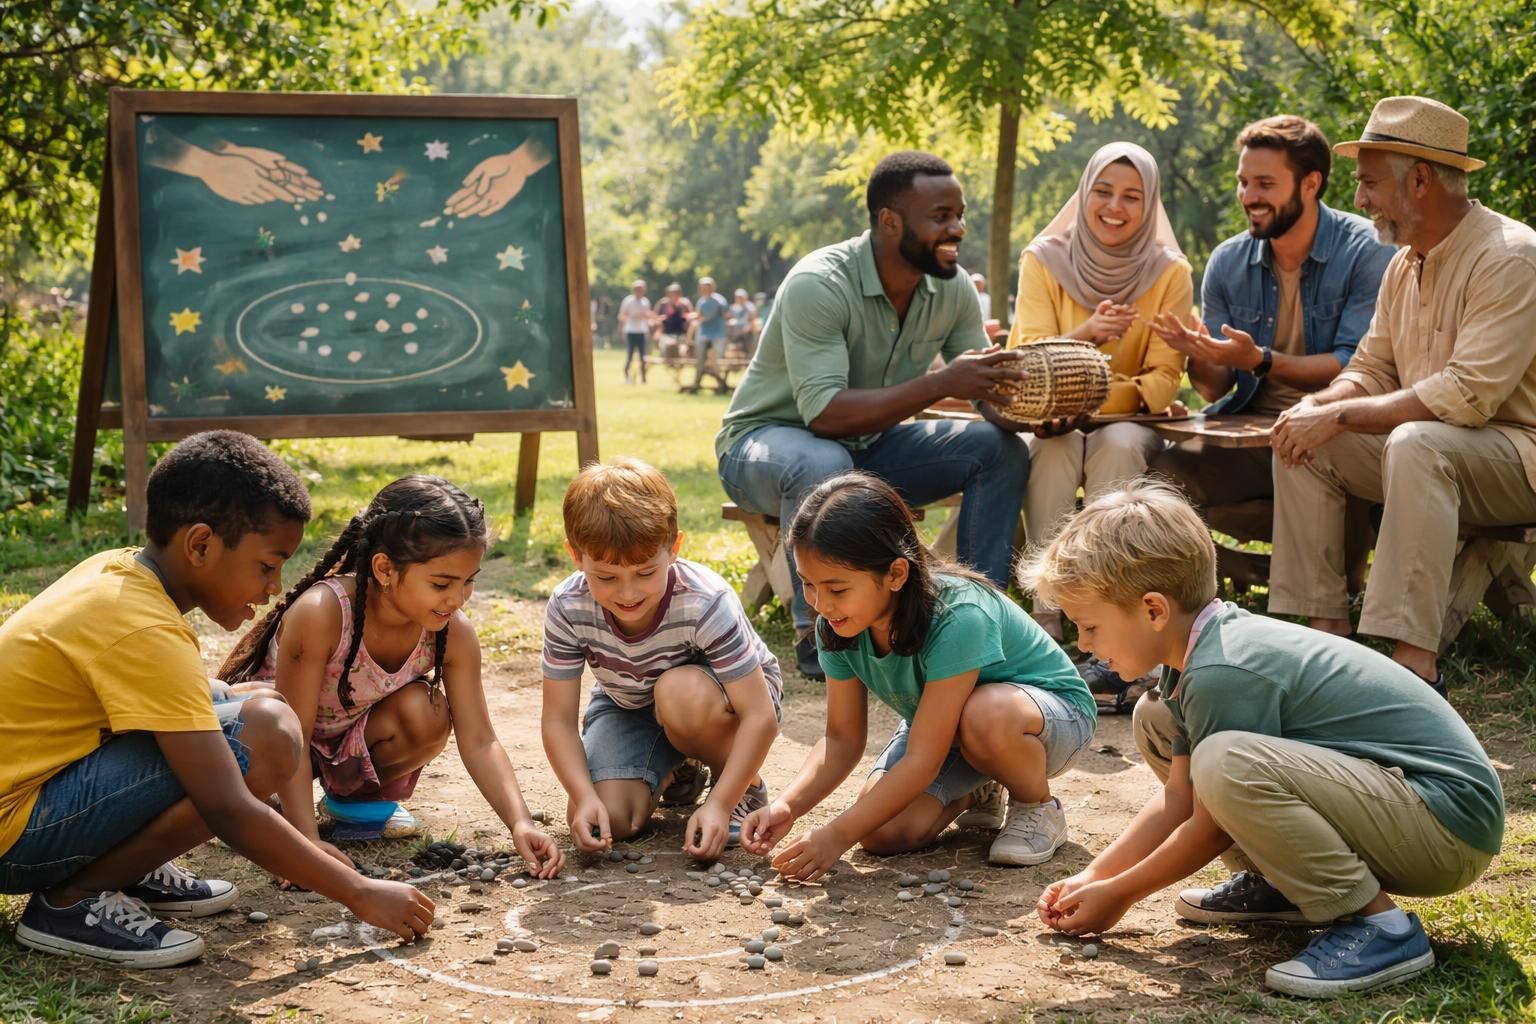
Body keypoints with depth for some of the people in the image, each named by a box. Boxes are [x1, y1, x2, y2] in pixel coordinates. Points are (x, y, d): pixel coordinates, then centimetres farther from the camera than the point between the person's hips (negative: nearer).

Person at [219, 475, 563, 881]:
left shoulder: (454, 634, -21)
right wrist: (308, 842, -38)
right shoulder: (320, 614, -35)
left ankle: (355, 794, 2)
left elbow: (479, 741, -20)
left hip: (349, 740, 4)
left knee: (427, 714, -27)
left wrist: (520, 823, -33)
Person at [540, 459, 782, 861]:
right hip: (628, 707, 3)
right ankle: (674, 775, 17)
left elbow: (760, 717, -32)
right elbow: (558, 720, -19)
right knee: (603, 822, -20)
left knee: (681, 692, -39)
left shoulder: (706, 604, -34)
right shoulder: (567, 609, -25)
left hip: (726, 699, -3)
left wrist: (719, 804, -42)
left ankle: (747, 790, -8)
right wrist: (585, 797, -35)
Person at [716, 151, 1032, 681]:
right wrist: (940, 384, -42)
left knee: (1003, 449, -12)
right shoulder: (818, 284, -28)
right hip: (766, 440, -6)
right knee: (823, 465, -41)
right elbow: (823, 412, -36)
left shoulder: (952, 288, -7)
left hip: (868, 446, 6)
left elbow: (991, 392, -5)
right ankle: (815, 635, -23)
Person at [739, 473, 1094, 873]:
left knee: (986, 714, -41)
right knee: (881, 832, -18)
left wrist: (838, 834, -38)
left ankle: (1037, 807, -8)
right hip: (941, 724, 6)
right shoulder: (838, 624, -18)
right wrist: (787, 805, -28)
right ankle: (975, 792, 14)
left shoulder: (957, 617, -38)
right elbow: (842, 738, -11)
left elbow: (923, 760, -36)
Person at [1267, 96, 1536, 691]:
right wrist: (1317, 405, -11)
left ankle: (1415, 662, -38)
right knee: (1304, 440, -7)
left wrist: (1340, 417, -24)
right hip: (1428, 452, 9)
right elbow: (1372, 369, 12)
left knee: (1416, 443, -37)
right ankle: (1326, 632, -8)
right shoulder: (1405, 265, 9)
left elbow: (1467, 395, -28)